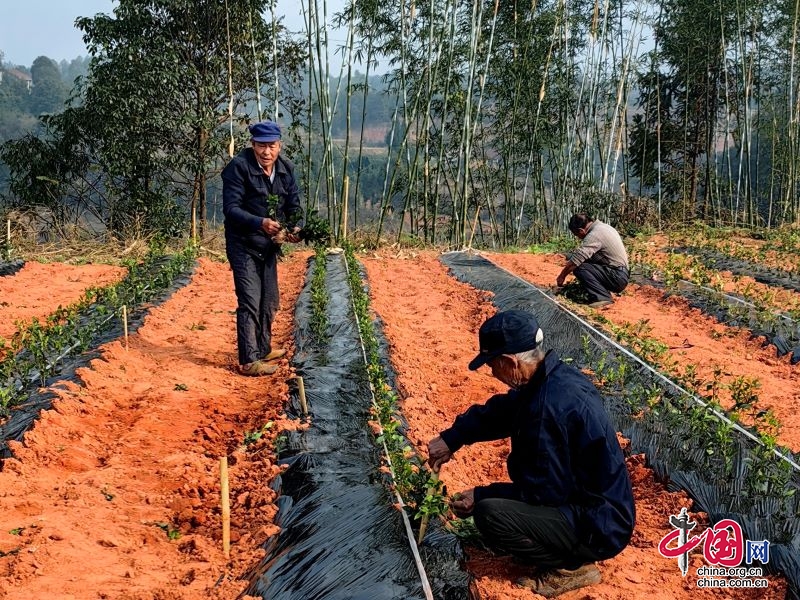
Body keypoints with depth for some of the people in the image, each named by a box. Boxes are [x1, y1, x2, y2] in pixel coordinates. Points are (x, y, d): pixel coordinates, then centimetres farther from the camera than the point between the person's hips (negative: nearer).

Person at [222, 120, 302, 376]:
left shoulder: (286, 169, 1)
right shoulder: (238, 167, -18)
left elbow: (294, 205, 4)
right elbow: (230, 208, -22)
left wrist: (295, 228, -18)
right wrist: (261, 223, -36)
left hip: (269, 245, 7)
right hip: (243, 246, -7)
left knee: (269, 301, 18)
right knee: (250, 302, -10)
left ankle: (263, 349, 36)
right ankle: (249, 361, -3)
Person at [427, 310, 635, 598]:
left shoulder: (550, 404, -30)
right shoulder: (557, 376, -1)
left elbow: (545, 489, -23)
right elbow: (499, 411, 14)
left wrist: (481, 496, -13)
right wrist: (451, 439, 9)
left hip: (596, 527, -10)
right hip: (601, 506, 10)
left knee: (489, 513, -23)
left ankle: (570, 567, -3)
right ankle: (567, 554, 15)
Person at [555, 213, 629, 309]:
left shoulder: (595, 235, -18)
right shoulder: (602, 226, 11)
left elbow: (576, 259, -21)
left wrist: (562, 276, -10)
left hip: (617, 277, -10)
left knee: (579, 268, -19)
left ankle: (601, 297, -20)